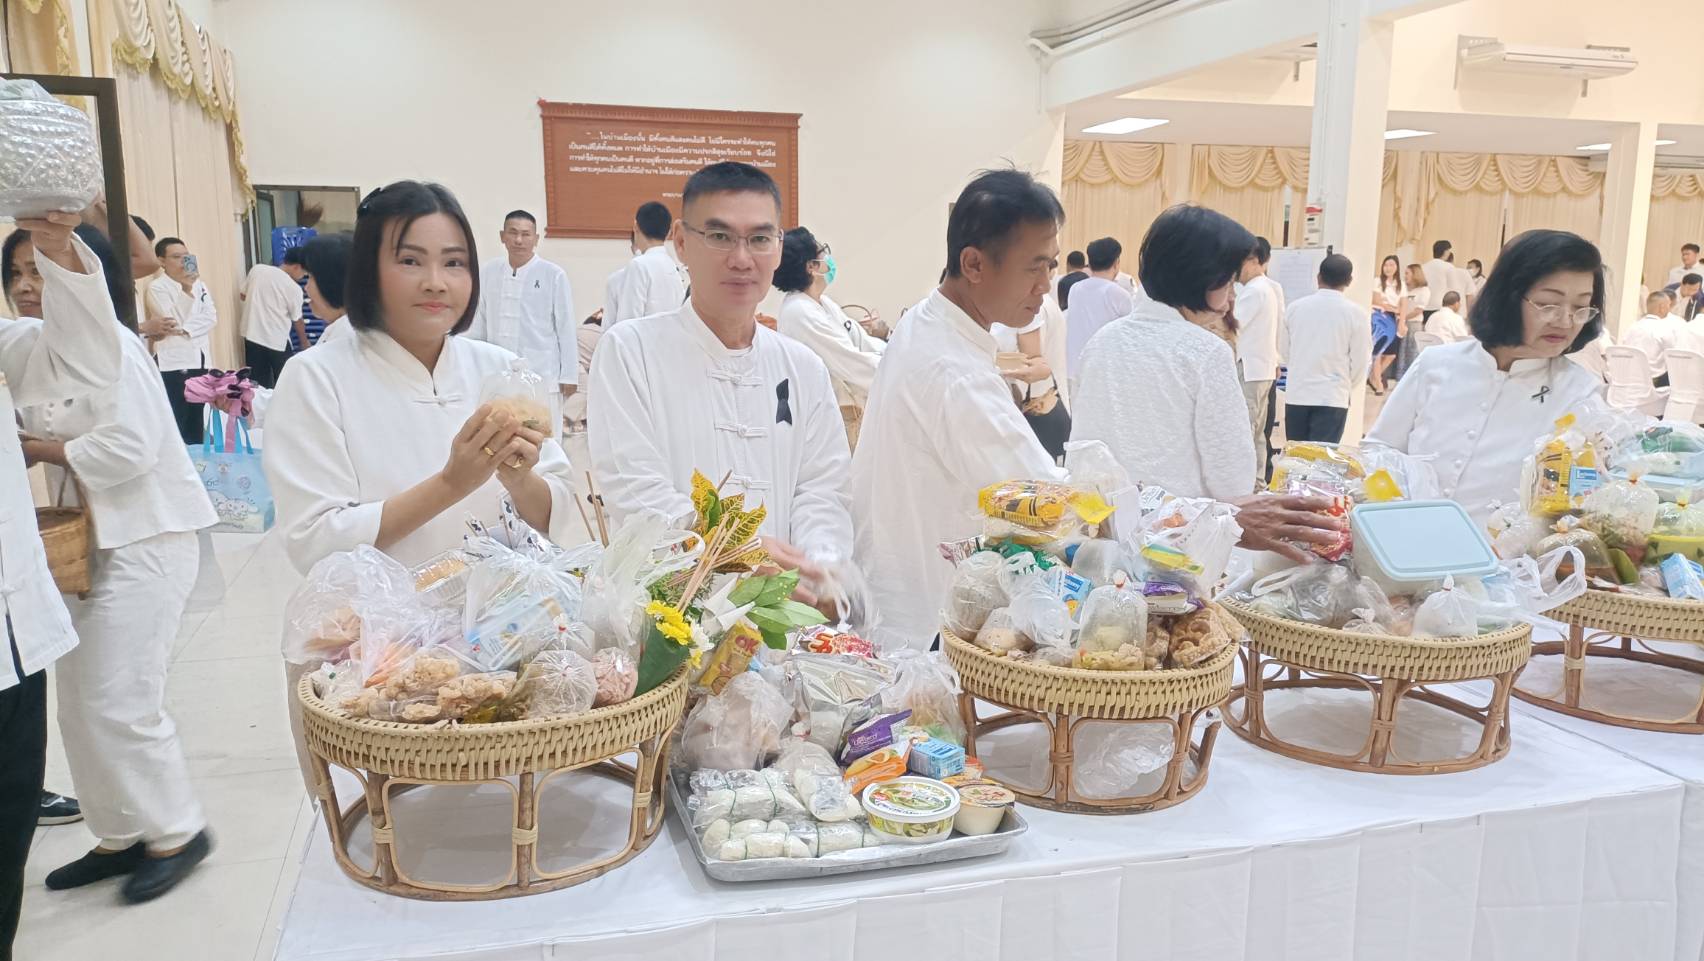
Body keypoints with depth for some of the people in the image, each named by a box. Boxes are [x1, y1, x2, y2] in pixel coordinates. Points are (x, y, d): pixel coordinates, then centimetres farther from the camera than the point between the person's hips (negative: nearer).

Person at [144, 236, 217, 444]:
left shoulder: (198, 284, 13)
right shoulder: (156, 287, -4)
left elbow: (211, 318, 1)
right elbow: (174, 322, -15)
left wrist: (184, 330, -13)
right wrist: (186, 289, -24)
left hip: (199, 361, 6)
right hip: (173, 364, -6)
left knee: (197, 422, 12)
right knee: (175, 426, -8)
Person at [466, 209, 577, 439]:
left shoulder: (553, 275, -4)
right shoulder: (487, 272, 5)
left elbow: (566, 327, -2)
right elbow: (477, 324, 11)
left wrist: (569, 375, -2)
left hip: (541, 376, -3)